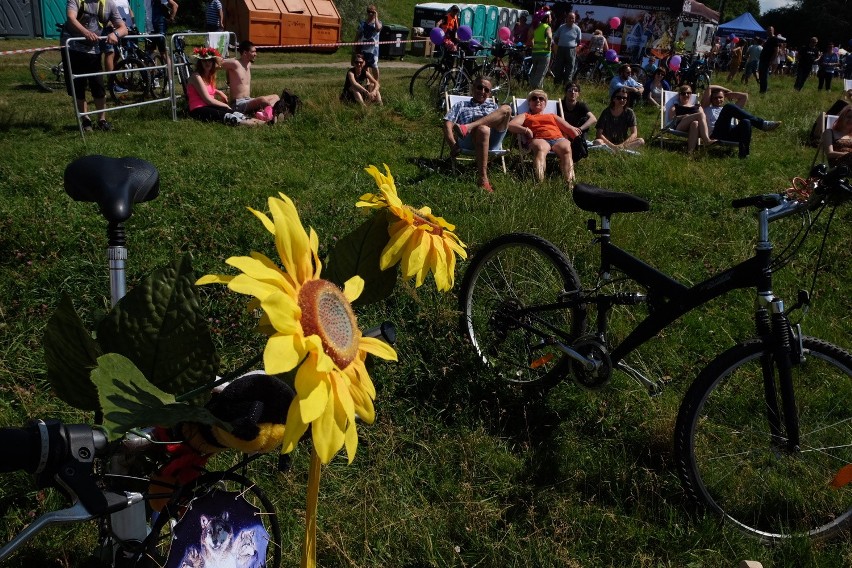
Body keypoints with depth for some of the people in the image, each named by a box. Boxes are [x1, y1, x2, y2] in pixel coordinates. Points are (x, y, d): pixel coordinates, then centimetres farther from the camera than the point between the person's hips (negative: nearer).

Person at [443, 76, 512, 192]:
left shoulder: (493, 106, 39)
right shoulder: (461, 105, 30)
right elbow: (448, 124, 14)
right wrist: (453, 145, -7)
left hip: (492, 141, 3)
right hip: (467, 141, -2)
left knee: (506, 109, -21)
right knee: (483, 129, -41)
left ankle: (469, 127, -35)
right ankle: (482, 179, -47)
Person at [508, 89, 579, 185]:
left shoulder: (553, 116, 39)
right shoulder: (525, 116, 33)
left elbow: (570, 129, 28)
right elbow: (510, 125, 13)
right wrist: (526, 130, -5)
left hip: (558, 139, 2)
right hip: (539, 139, -2)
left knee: (566, 149, -35)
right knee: (540, 148, -41)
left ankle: (570, 183, -55)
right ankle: (539, 183, -62)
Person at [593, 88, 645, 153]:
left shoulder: (629, 112, -2)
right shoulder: (606, 112, -7)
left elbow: (634, 133, -9)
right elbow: (599, 134, -12)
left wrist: (622, 145, -27)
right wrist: (612, 145, -26)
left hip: (623, 142, 3)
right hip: (607, 142, -3)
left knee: (641, 141, -23)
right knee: (597, 142, -34)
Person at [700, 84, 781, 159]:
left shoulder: (730, 110, 41)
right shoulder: (707, 108, 30)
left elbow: (744, 96, 40)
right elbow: (709, 88, 24)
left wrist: (728, 94, 42)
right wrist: (726, 90, 34)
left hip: (732, 135, 4)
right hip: (717, 134, -4)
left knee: (745, 122, -32)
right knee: (729, 107, -24)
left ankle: (744, 153, -45)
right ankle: (762, 123, -27)